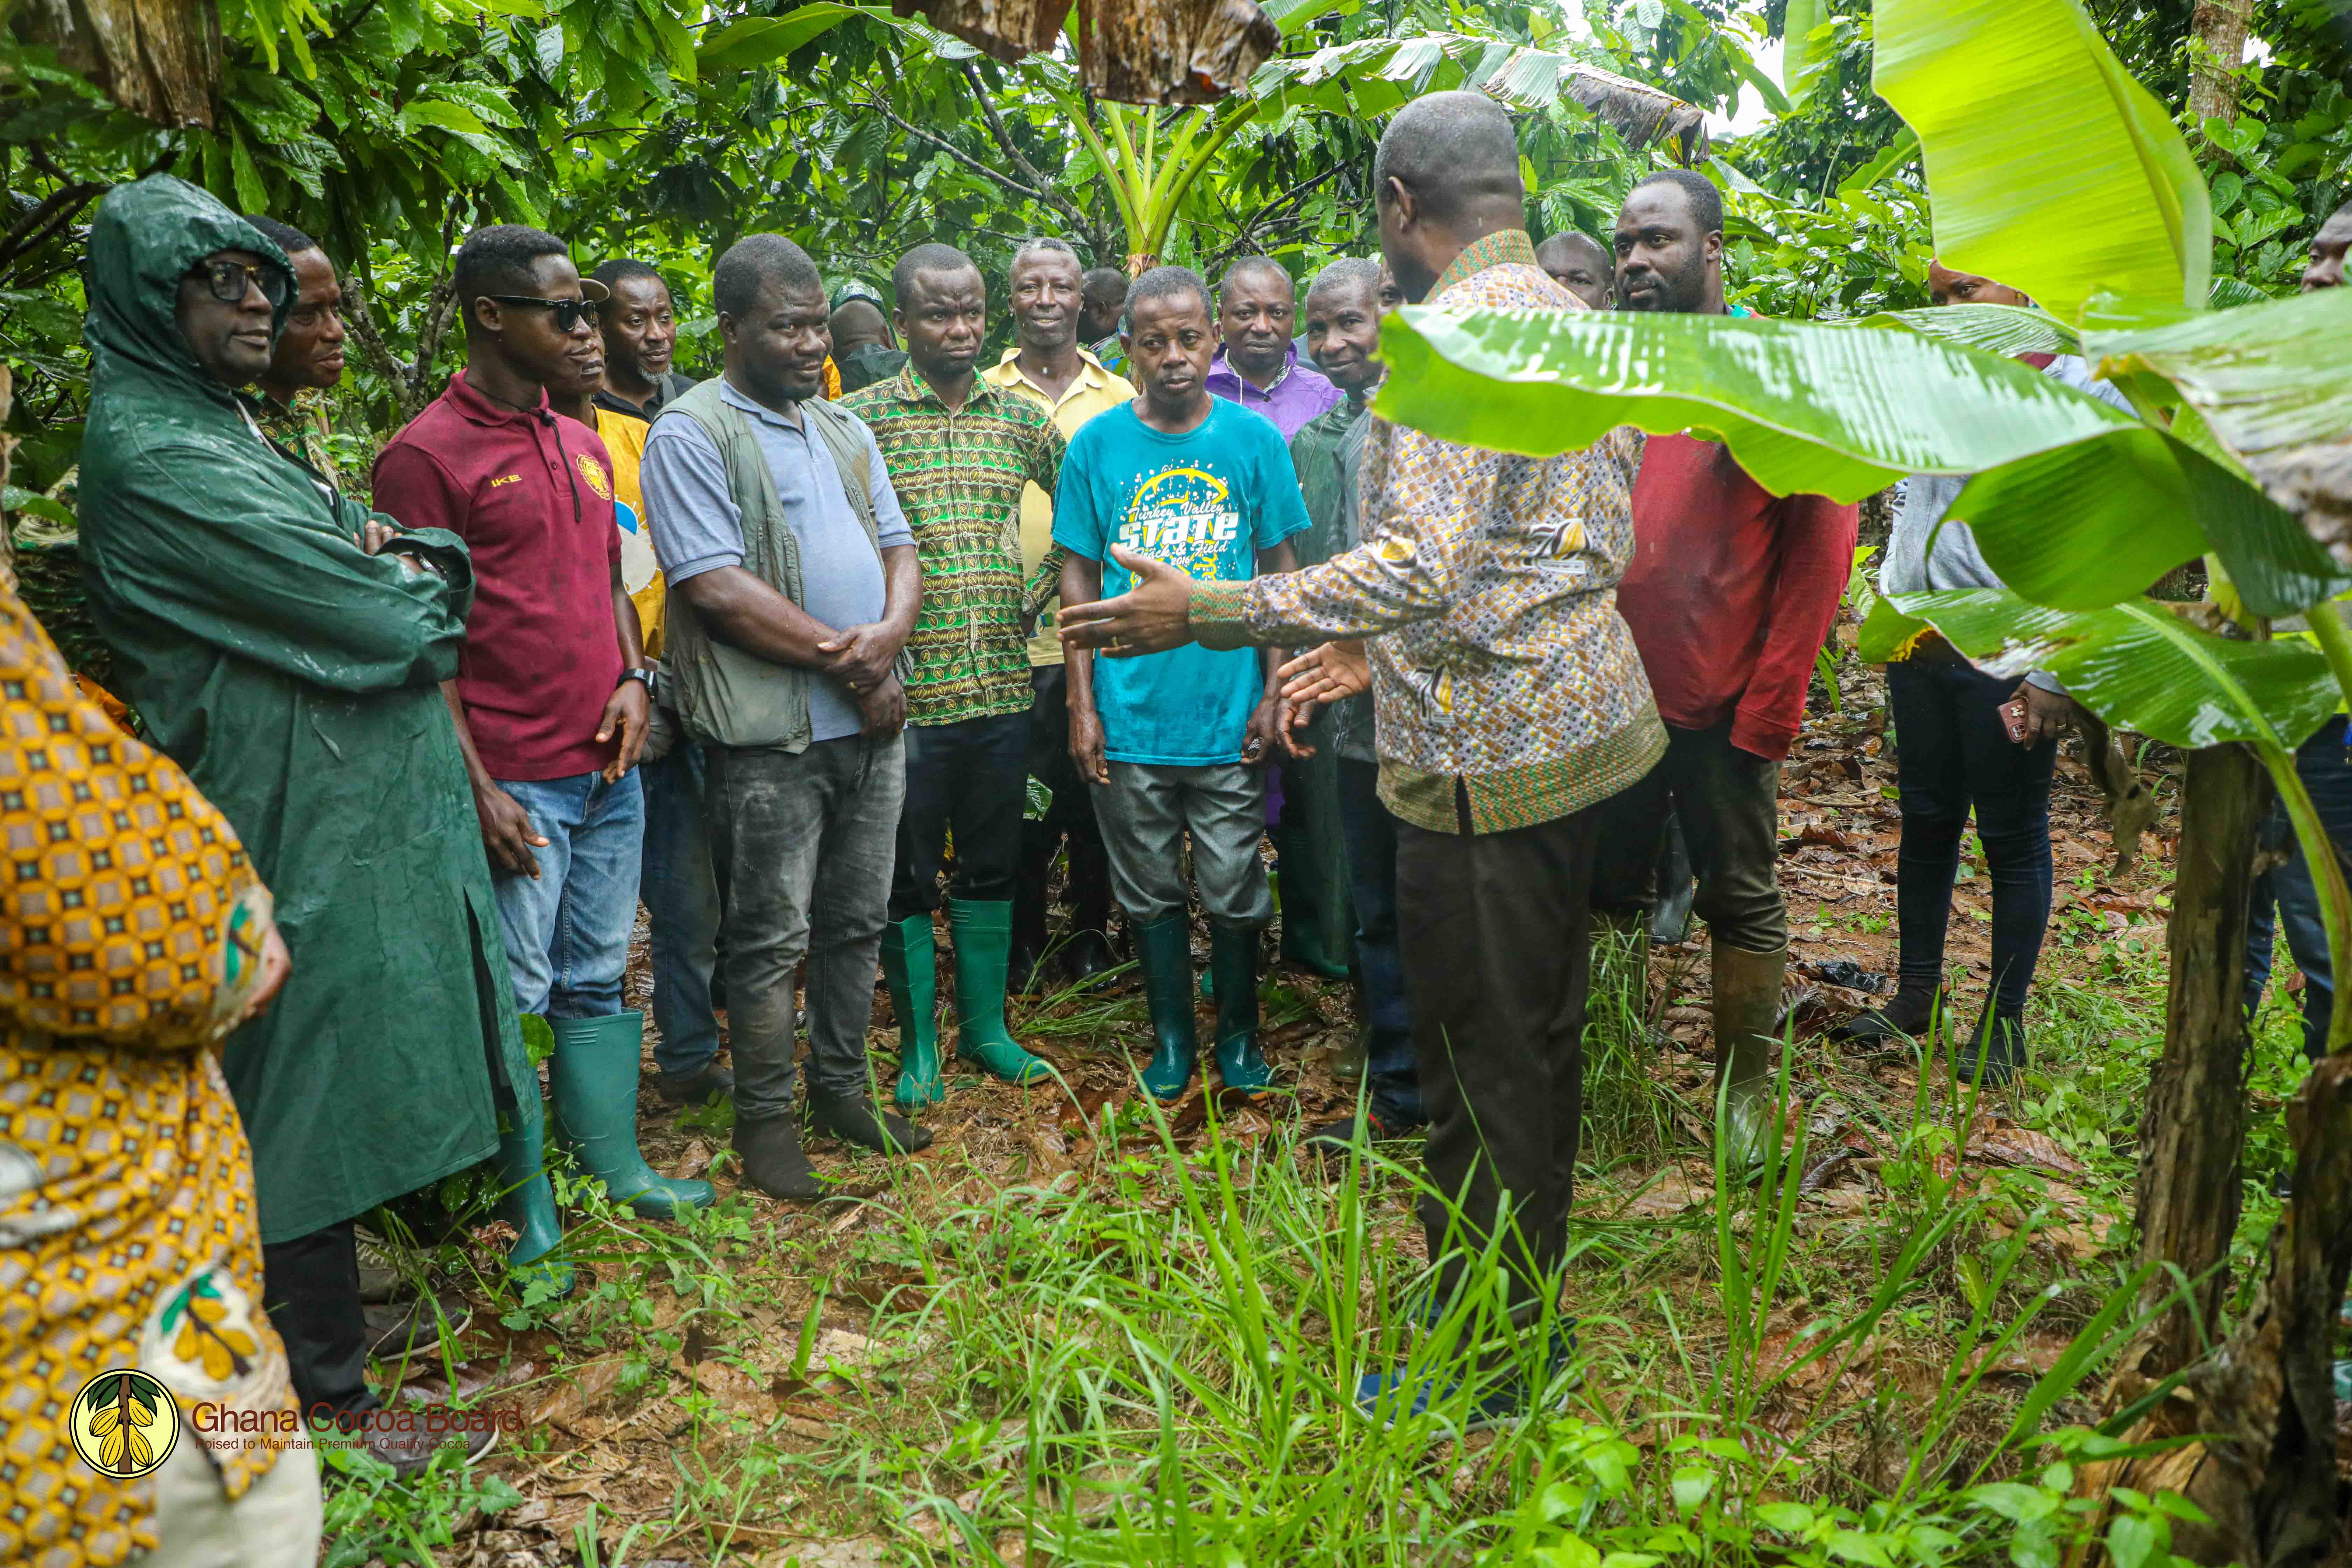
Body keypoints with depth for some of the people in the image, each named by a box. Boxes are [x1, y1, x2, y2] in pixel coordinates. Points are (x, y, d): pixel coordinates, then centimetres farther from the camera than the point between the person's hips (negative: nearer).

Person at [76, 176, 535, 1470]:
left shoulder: (223, 427, 16)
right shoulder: (146, 450, -16)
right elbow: (346, 609, -21)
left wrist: (394, 557, -7)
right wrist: (413, 584, 0)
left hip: (360, 797, 10)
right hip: (297, 819, -10)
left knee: (354, 1055, 19)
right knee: (306, 1072, -1)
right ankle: (322, 1388, 13)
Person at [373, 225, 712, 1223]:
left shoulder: (585, 447, 14)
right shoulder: (427, 455, -9)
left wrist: (633, 678, 4)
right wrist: (476, 788, -14)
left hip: (609, 768, 7)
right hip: (514, 781, -7)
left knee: (595, 982, 15)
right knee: (514, 999, 3)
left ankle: (614, 1165, 27)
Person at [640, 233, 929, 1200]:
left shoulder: (845, 431, 16)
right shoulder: (691, 436, -8)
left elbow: (899, 549, 15)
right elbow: (717, 589, -16)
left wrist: (889, 633, -8)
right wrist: (848, 662, -14)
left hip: (872, 722, 7)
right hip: (770, 736, -7)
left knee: (859, 921, 15)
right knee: (771, 938, 2)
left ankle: (842, 1088, 31)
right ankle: (765, 1119, 17)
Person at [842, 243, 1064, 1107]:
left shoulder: (1020, 417, 8)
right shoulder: (859, 418, -4)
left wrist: (1035, 597, 10)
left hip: (1002, 684, 4)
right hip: (903, 689, -3)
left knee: (992, 865, 13)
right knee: (907, 874, 7)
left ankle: (986, 1025, 28)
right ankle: (918, 1044, 22)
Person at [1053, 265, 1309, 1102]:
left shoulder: (1254, 438, -1)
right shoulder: (1096, 445, -1)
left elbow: (1280, 571, 5)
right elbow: (1079, 578, 3)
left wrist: (1274, 693, 0)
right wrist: (1082, 705, -1)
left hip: (1230, 712, 0)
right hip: (1130, 716, 1)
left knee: (1234, 890, 7)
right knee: (1151, 891, 12)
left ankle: (1239, 1031, 29)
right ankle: (1171, 1033, 29)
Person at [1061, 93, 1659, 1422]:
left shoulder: (1455, 331, -16)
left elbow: (1422, 565, -27)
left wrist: (1204, 615, -22)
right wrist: (1390, 651, 19)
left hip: (1490, 754, -10)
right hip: (1578, 720, 10)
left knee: (1482, 1069, 2)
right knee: (1542, 1039, 19)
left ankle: (1480, 1374, 17)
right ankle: (1531, 1310, 35)